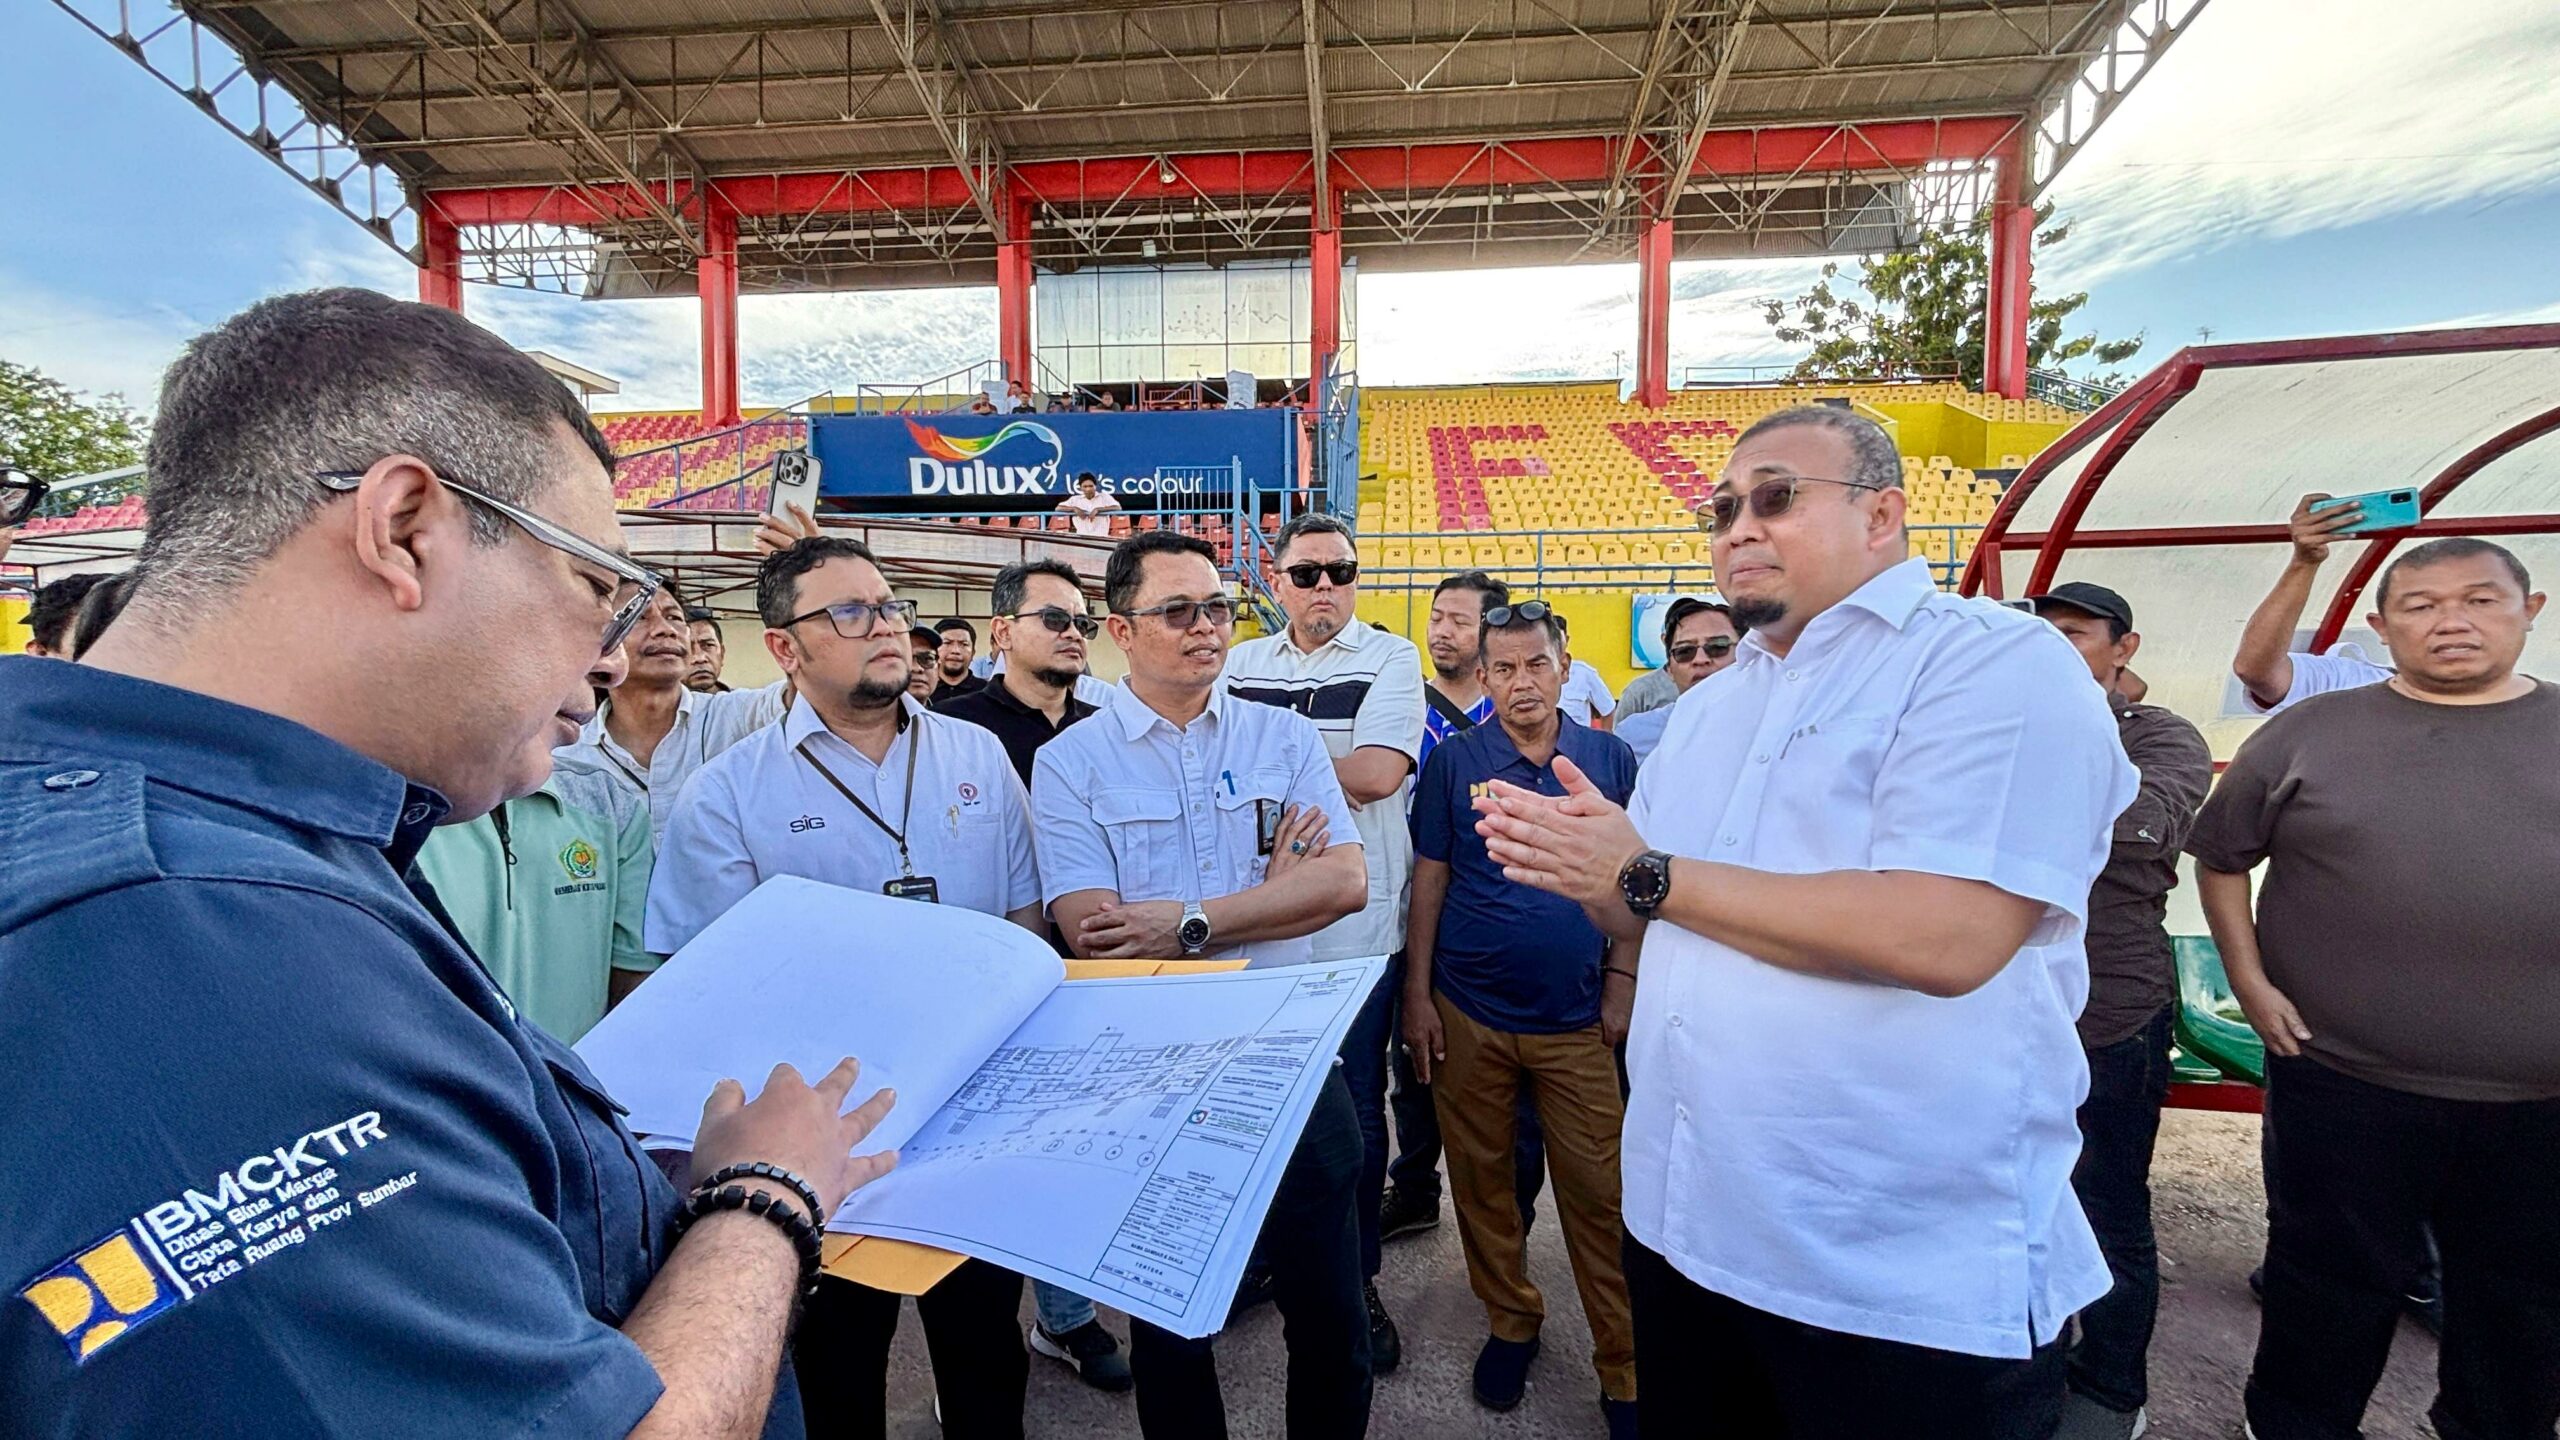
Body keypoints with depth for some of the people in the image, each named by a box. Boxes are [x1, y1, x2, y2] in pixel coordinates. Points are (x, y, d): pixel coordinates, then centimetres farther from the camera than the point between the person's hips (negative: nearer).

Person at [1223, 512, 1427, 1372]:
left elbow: (1375, 773, -16)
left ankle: (1356, 1281, 27)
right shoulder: (1241, 666, 10)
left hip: (1355, 924, -3)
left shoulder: (1391, 660, -3)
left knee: (1354, 1111, 8)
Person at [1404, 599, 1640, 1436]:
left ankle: (1623, 1370, 19)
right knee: (1482, 1180, 12)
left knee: (1599, 1195, 3)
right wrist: (1417, 996, -2)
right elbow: (1429, 882, 1)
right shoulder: (1454, 762, -1)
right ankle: (1510, 1325, 32)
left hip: (1577, 1020, 0)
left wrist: (1623, 985, 1)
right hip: (1469, 1016, 1)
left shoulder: (1611, 759, 1)